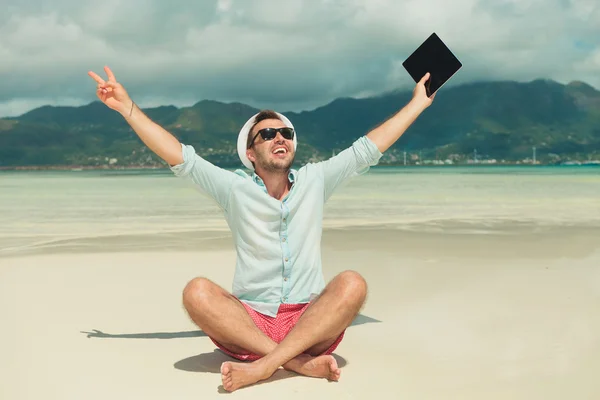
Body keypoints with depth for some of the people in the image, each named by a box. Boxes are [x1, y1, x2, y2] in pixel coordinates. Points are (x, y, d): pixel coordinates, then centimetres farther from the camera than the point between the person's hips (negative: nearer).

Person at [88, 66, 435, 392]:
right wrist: (127, 107, -3)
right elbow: (181, 157, 1)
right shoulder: (235, 188, 6)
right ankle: (298, 362, -30)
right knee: (197, 292, -28)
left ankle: (263, 366, -35)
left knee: (352, 284, -29)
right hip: (249, 321, -1)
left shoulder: (314, 181, 10)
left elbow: (368, 149, 14)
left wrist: (418, 102, 19)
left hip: (310, 324, 1)